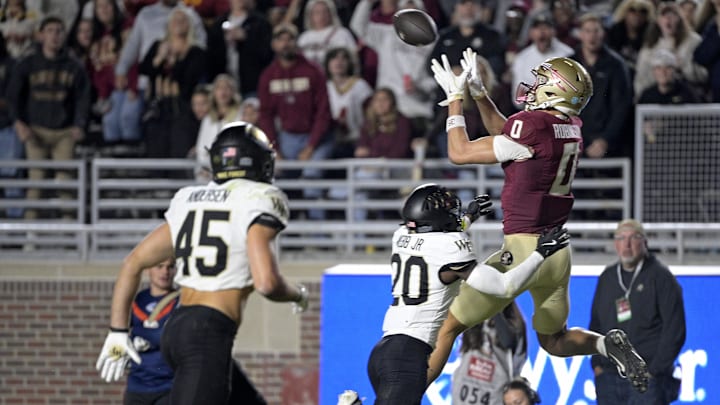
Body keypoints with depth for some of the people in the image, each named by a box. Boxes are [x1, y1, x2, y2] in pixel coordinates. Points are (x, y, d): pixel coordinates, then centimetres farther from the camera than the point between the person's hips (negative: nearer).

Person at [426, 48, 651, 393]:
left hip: (523, 249, -8)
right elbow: (507, 137, 23)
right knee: (553, 341, 23)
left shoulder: (533, 125, -18)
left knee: (449, 327, 4)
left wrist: (455, 98, 2)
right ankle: (607, 345, -3)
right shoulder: (572, 129, 6)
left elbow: (459, 153, -9)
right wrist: (478, 93, 21)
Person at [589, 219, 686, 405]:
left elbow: (674, 329, -7)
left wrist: (654, 370, -11)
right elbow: (595, 325, 22)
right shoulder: (607, 278, 14)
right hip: (609, 379, 6)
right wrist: (597, 364, 10)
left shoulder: (660, 276, -3)